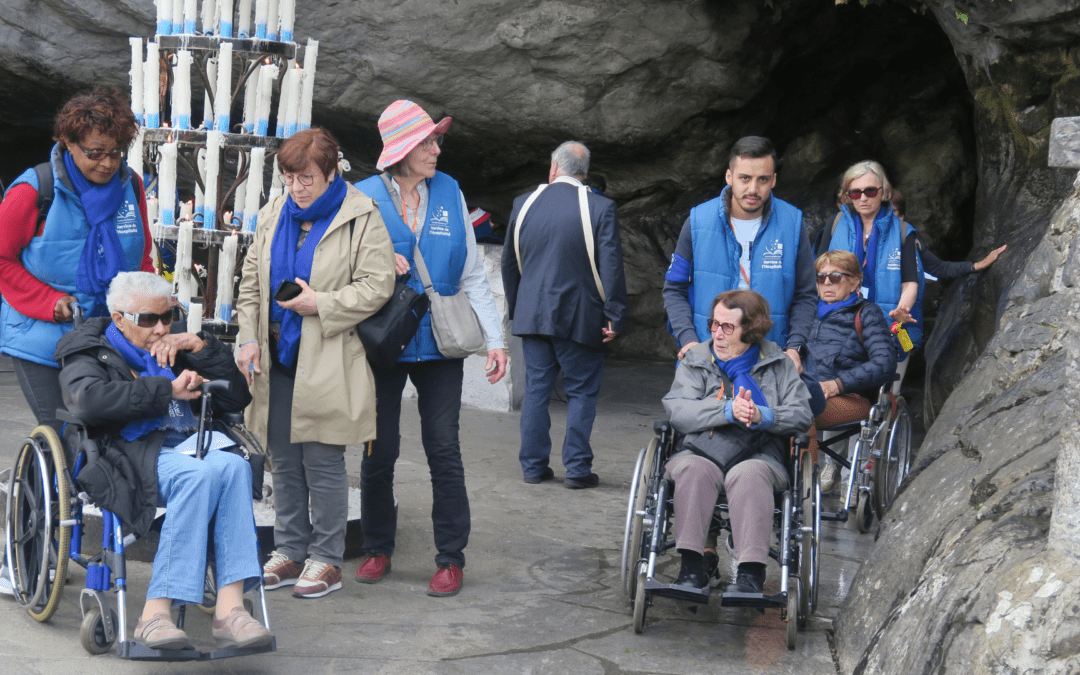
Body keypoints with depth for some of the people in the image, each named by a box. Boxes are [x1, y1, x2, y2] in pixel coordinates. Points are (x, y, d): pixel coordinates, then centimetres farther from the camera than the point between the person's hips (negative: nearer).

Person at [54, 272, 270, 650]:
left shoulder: (175, 352, 29)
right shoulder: (90, 353, 14)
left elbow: (237, 398, 23)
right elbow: (88, 399, -11)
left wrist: (200, 346, 11)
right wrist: (168, 390, -9)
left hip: (191, 448, 5)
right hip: (132, 453, -5)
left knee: (235, 466, -31)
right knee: (201, 474, -36)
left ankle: (229, 606, -40)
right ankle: (155, 614, -39)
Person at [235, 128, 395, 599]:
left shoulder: (361, 219, -7)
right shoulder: (273, 215, 11)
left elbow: (376, 287, -11)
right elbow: (251, 281, 16)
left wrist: (319, 304, -16)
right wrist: (249, 337, 6)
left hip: (328, 363, -6)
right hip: (279, 359, 6)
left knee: (323, 462, -2)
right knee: (284, 461, 11)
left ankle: (327, 559, 10)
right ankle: (290, 551, 22)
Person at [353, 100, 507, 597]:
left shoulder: (449, 193, 5)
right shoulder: (363, 197, -1)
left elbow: (471, 273, 7)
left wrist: (494, 338, 0)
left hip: (438, 346, 1)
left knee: (444, 451, 0)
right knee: (379, 453, 5)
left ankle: (451, 557, 9)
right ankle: (377, 549, 22)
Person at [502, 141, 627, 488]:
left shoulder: (524, 204, 3)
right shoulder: (601, 208, -9)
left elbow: (509, 262, 11)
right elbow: (611, 266, -11)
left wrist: (515, 307, 22)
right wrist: (614, 316, -6)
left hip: (532, 314, 3)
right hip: (580, 317, -3)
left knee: (536, 390, 10)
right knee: (581, 392, 5)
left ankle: (533, 465, 13)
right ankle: (577, 468, 3)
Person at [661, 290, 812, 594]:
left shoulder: (778, 364, 15)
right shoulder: (695, 361, 16)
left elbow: (801, 414, 5)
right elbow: (677, 412, 0)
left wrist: (762, 416, -15)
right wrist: (728, 410, -16)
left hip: (759, 456, -1)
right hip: (701, 451, 1)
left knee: (749, 475, -36)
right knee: (692, 470, -34)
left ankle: (751, 572, -42)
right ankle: (691, 567, -36)